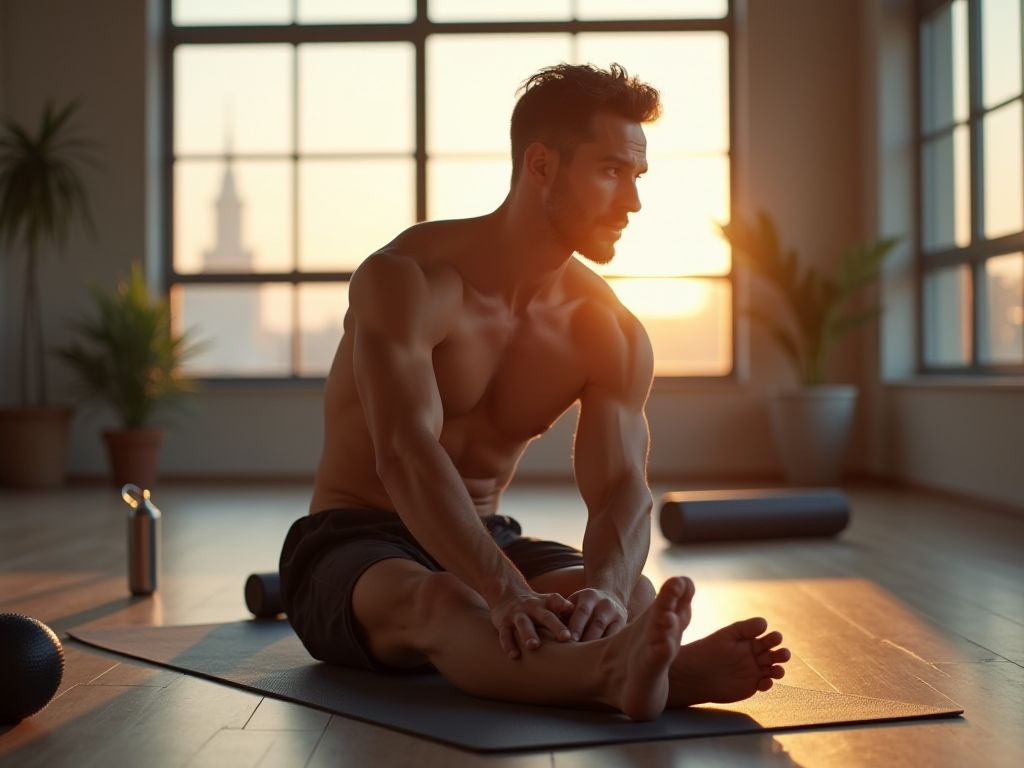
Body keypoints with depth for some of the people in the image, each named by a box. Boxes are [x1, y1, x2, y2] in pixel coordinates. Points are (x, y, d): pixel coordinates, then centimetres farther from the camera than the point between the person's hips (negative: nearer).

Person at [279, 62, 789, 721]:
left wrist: (604, 588, -39)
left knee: (635, 595, -24)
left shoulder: (611, 332, -2)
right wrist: (505, 590, -49)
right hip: (353, 544, -6)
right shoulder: (406, 279, -19)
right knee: (438, 599, -41)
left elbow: (622, 489, -15)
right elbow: (407, 455, -33)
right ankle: (614, 670, -69)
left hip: (487, 541, 6)